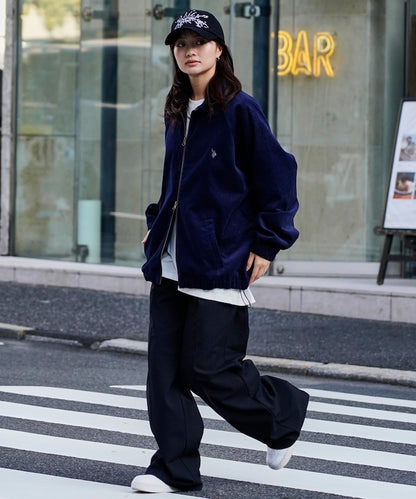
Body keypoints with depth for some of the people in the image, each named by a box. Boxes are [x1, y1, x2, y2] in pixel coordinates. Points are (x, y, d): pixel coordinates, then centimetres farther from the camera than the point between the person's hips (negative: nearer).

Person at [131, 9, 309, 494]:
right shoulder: (177, 114, 13)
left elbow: (277, 177, -8)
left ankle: (284, 411, 20)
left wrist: (267, 243, -10)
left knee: (208, 368, -6)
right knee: (165, 368, 1)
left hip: (220, 264, -7)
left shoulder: (240, 110, -8)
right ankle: (175, 467, 8)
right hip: (171, 264, 7)